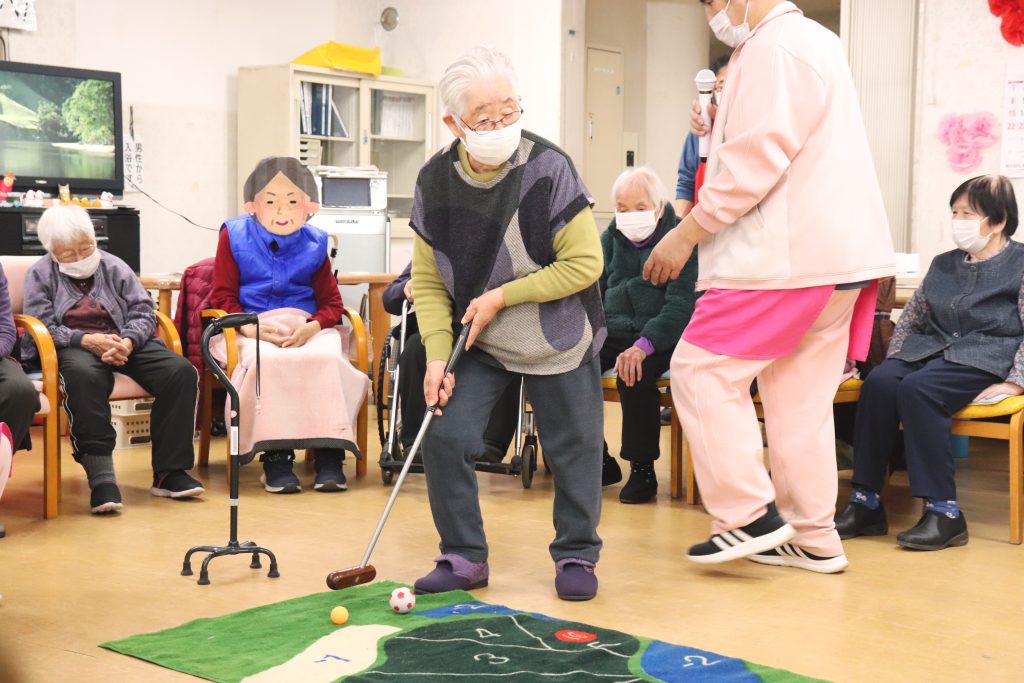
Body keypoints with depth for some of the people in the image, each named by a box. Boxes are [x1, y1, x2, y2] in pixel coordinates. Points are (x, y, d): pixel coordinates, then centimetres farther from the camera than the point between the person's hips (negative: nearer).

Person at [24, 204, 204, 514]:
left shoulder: (114, 267, 17)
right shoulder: (40, 275, 10)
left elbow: (143, 312, 7)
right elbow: (41, 326, -3)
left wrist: (127, 343, -15)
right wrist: (87, 340, -18)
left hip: (124, 342, 3)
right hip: (72, 347, -3)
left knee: (182, 371, -23)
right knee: (84, 375, -42)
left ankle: (169, 472, -20)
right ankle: (100, 475, -40)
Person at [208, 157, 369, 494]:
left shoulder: (314, 243, 12)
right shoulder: (235, 236, 9)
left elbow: (331, 302, 10)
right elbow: (223, 296, 5)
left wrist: (313, 326, -13)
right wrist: (248, 327, -14)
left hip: (307, 327, 2)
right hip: (252, 329, -1)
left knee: (327, 358, -33)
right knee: (267, 361, -37)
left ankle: (329, 454, -26)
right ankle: (275, 456, -29)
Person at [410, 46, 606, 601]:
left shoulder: (548, 169, -22)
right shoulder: (434, 181, -11)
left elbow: (583, 264, -20)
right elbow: (427, 281, -3)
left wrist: (501, 296, -21)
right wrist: (438, 355, -14)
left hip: (559, 342, -2)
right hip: (477, 342, 3)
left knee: (572, 447, 4)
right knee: (444, 436, -7)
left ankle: (576, 554, 25)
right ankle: (464, 557, 10)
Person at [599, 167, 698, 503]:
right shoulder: (611, 237, 11)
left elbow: (681, 305, -16)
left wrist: (644, 346, -30)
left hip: (659, 337, -5)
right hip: (613, 333, 6)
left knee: (634, 375, -35)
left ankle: (643, 469, -14)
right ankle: (599, 461, -4)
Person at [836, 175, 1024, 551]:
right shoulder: (944, 265, 20)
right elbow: (910, 319, 23)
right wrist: (894, 362, 9)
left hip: (985, 358, -6)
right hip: (931, 349, 6)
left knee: (917, 389, -33)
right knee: (878, 383, -24)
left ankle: (944, 512, -30)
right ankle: (865, 503, -23)